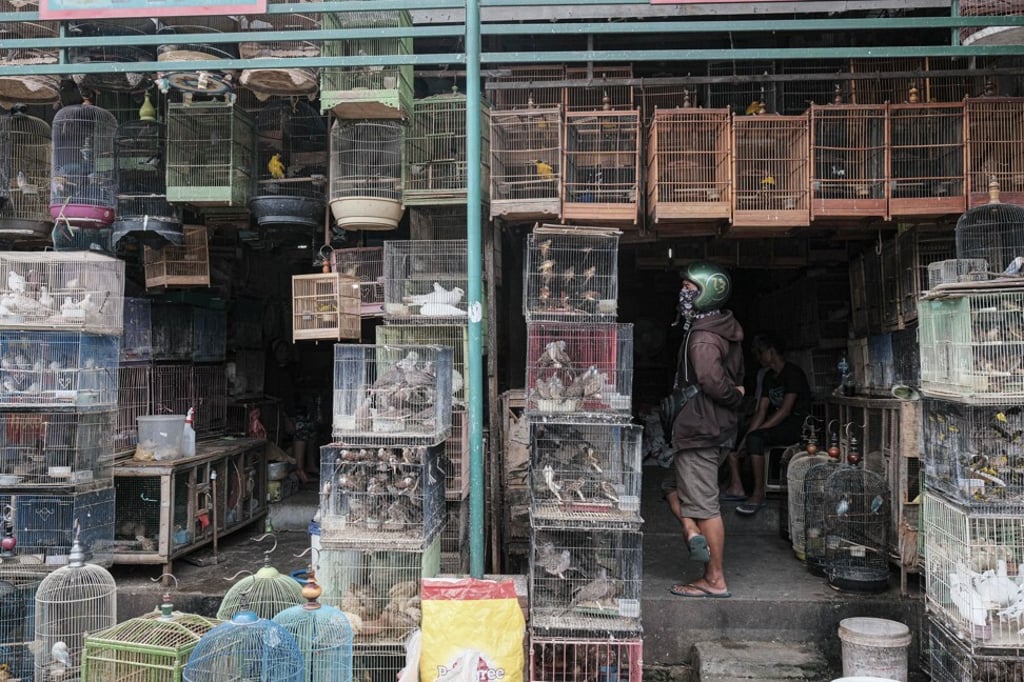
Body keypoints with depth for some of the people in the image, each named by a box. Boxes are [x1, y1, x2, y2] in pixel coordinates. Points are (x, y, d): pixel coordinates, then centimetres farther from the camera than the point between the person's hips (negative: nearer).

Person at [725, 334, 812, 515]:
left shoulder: (793, 373, -12)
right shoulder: (769, 377, 15)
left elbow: (785, 411, -20)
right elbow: (761, 410, 8)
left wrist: (755, 432, -22)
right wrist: (746, 437, -7)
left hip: (796, 424, -9)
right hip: (776, 424, 9)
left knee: (755, 437, -34)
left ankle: (759, 495, -29)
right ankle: (736, 487, -7)